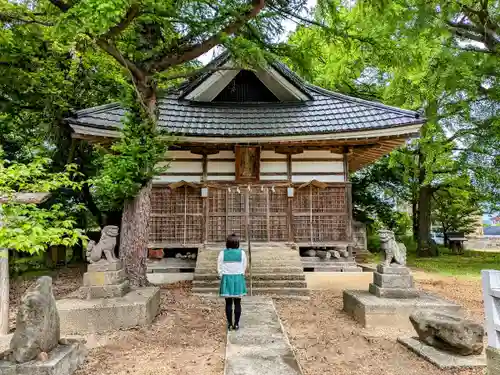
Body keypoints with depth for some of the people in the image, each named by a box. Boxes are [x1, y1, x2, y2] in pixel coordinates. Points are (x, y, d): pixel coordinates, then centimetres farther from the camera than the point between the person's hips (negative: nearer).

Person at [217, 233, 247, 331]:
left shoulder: (222, 253, -6)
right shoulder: (242, 253, -6)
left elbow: (219, 268, -1)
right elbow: (244, 267, 2)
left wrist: (223, 277, 11)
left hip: (226, 279, 0)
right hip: (238, 278, 0)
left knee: (228, 303, 8)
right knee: (237, 303, 8)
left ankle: (230, 324, 12)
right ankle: (236, 324, 12)